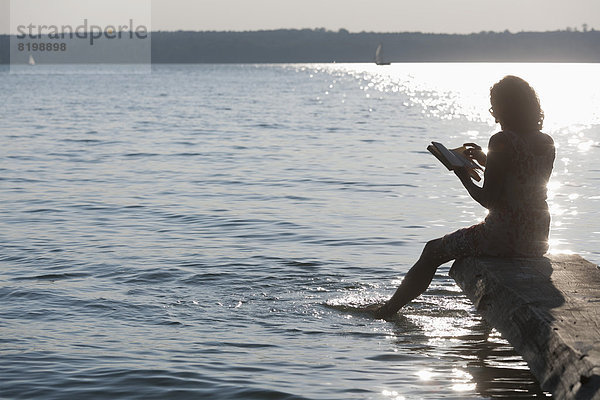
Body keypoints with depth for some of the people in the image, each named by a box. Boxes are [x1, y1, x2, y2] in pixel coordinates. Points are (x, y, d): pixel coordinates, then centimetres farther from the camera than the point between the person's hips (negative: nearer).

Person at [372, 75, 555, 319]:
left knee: (433, 252, 12)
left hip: (506, 238, -7)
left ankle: (388, 310, 24)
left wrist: (464, 178, 0)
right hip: (538, 241, 8)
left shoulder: (502, 141, -17)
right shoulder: (547, 143, 5)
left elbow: (489, 200, -18)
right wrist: (487, 161, 20)